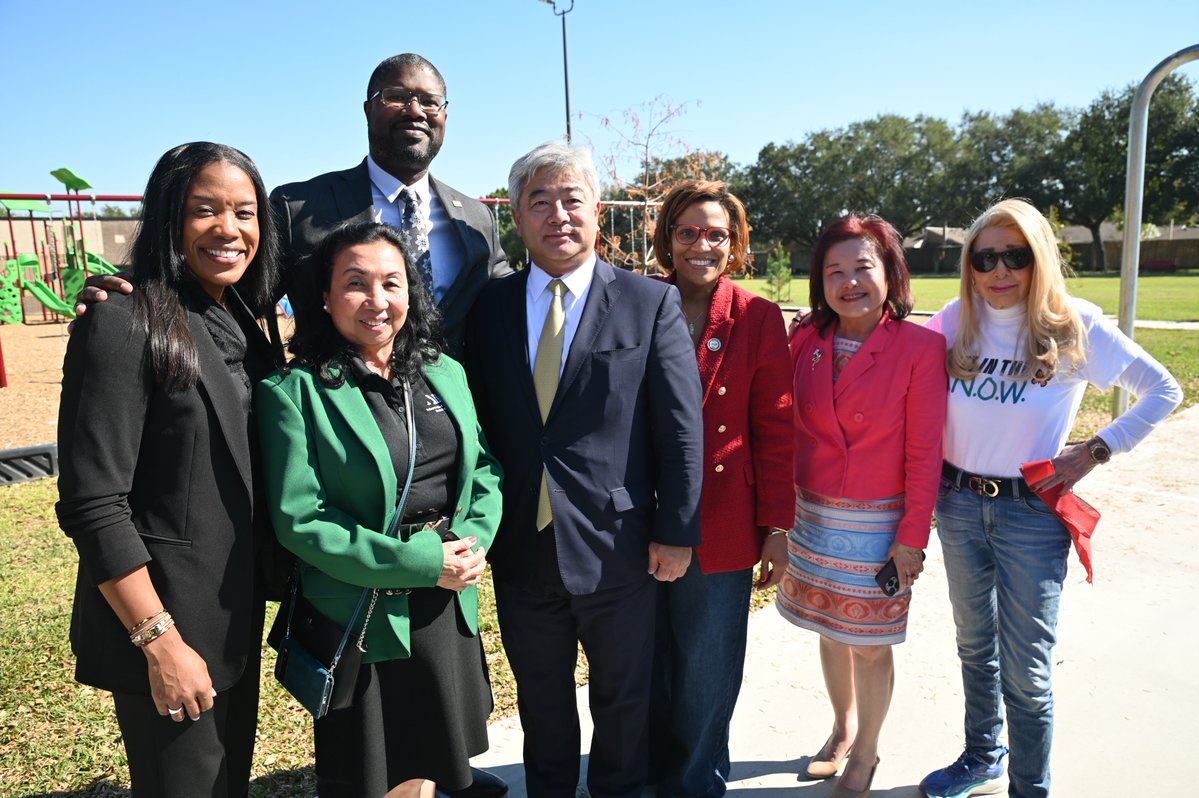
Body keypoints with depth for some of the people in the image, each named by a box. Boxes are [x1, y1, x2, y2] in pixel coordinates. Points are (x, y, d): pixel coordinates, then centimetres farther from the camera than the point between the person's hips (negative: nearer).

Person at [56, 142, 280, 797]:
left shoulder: (243, 325, 5)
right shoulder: (123, 326, -17)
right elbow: (91, 505, -19)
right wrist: (159, 640, -18)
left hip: (238, 615, 7)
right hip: (165, 618, -7)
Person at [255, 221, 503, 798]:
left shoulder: (445, 374, 5)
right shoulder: (294, 390, -12)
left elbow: (484, 469, 7)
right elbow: (299, 519, -16)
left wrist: (471, 543, -12)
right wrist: (420, 562, -19)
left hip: (449, 609, 5)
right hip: (361, 620, -4)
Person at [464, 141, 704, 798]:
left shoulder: (652, 304, -6)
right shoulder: (489, 306, 2)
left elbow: (682, 427, -7)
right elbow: (475, 420, 4)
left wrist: (675, 533, -8)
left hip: (617, 548, -2)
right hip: (520, 548, 3)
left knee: (623, 699, 20)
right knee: (540, 699, 22)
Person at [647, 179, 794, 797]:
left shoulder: (758, 319, -3)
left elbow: (775, 429, -3)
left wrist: (777, 528, -4)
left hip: (721, 532, -1)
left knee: (706, 681, 14)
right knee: (648, 671, 18)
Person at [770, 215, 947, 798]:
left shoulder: (921, 347, -12)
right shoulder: (806, 341, -1)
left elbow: (925, 452, -10)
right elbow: (789, 435, 3)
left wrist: (912, 537, -11)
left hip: (877, 524, -4)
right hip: (812, 516, 4)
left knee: (870, 645, 9)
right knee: (829, 631, 19)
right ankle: (843, 730, 43)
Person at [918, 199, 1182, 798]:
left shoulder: (1074, 327, -9)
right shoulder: (953, 324, -2)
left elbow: (1163, 391, -2)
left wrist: (1095, 451, -10)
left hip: (1032, 512, -3)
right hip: (958, 504, 4)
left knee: (1026, 670, 2)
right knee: (975, 646, 20)